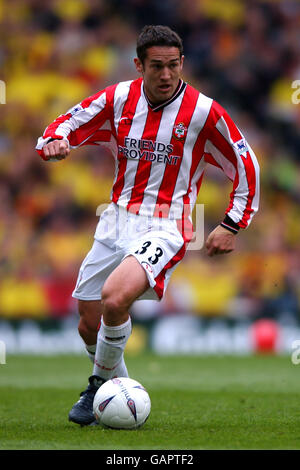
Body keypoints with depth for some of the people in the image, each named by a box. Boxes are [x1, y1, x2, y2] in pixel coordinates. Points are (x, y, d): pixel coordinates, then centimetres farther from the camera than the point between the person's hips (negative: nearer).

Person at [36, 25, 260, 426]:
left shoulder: (203, 111, -8)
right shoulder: (119, 99, 1)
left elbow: (246, 166, 2)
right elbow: (68, 124, 10)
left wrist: (232, 226, 0)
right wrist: (54, 141, -15)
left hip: (165, 226, -5)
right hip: (116, 221, 5)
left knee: (115, 298, -30)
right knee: (89, 322, 6)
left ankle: (102, 382, -6)